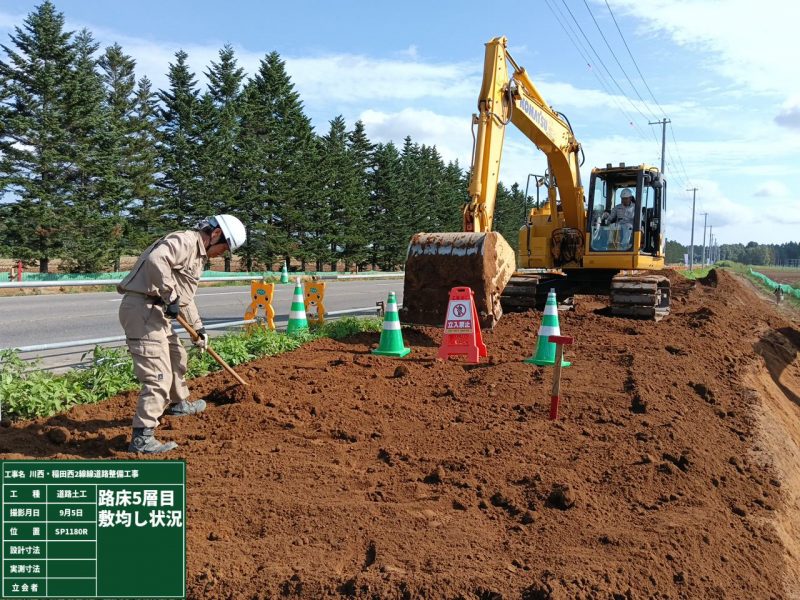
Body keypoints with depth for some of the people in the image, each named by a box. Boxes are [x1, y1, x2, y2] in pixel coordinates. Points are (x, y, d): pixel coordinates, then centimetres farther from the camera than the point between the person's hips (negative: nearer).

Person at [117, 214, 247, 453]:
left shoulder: (199, 255, 21)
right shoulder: (185, 241, -12)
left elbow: (186, 297, 27)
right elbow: (156, 259, -32)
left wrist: (198, 327, 23)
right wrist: (171, 296, -25)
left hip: (157, 311, 11)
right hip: (142, 309, -11)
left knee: (176, 356, 29)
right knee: (158, 375, -12)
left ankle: (178, 403, 52)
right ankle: (142, 438, -7)